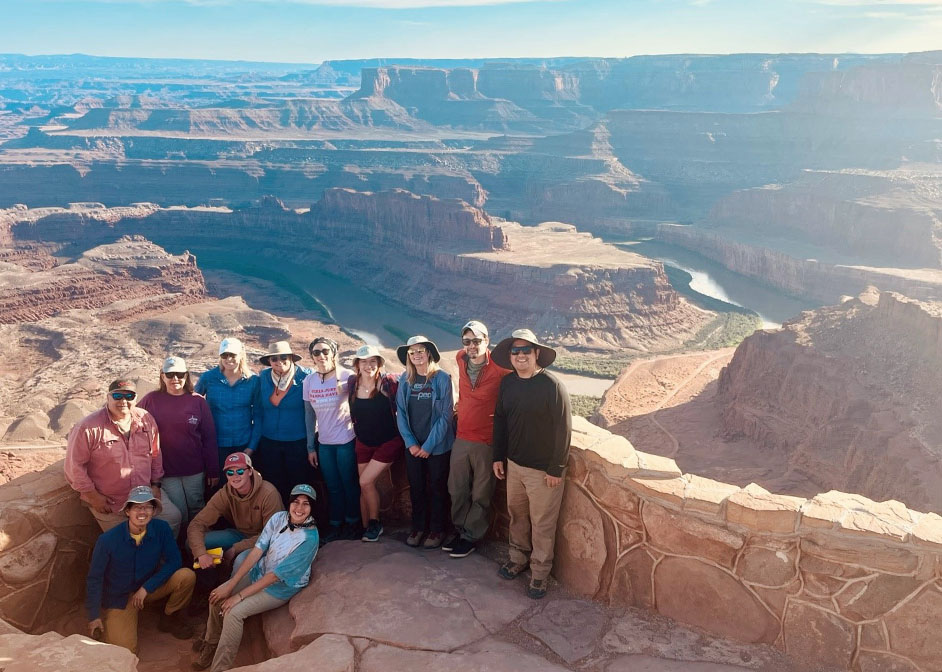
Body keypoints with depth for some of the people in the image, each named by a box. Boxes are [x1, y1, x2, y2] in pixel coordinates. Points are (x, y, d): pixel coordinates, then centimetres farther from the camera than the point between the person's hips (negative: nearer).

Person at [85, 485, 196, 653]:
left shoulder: (162, 528, -16)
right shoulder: (108, 540, -22)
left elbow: (174, 561, -11)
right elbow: (94, 578, -11)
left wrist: (146, 588, -18)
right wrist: (94, 616, -11)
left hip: (150, 586, 3)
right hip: (119, 597, -2)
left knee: (187, 576, -25)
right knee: (125, 651, -19)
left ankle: (168, 617, 3)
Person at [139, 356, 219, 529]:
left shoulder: (198, 402, -1)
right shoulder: (151, 400, -1)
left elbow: (209, 438, 1)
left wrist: (213, 471, 0)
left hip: (195, 470, 1)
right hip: (166, 471, 0)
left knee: (197, 512, 11)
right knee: (177, 515, 5)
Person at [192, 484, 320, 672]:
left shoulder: (310, 538, -29)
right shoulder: (279, 518, -13)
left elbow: (276, 575, -25)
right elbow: (257, 551, -11)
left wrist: (239, 596, -22)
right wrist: (231, 584, -16)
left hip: (282, 587, -6)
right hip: (260, 572, 6)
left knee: (234, 612, -20)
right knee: (217, 597, -4)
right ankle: (211, 642, 22)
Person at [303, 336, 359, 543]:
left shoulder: (347, 376, -10)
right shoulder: (309, 381, 2)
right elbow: (309, 415, 7)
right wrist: (310, 447, 8)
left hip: (346, 441, -4)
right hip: (324, 443, 4)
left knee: (349, 485, 7)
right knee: (332, 487, 14)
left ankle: (352, 523, 25)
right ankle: (335, 526, 28)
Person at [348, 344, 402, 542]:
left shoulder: (389, 383, -14)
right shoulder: (353, 385, -2)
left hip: (389, 441, -4)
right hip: (364, 443, 4)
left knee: (366, 481, -11)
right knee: (364, 485, 7)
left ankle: (375, 523, 10)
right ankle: (367, 527, 22)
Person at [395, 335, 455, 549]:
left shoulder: (442, 379, -10)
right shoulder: (405, 380, 1)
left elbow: (446, 415, -11)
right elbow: (401, 413, 3)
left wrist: (428, 445, -13)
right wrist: (410, 442, -6)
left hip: (437, 445, -3)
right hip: (413, 446, 3)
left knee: (437, 488, 9)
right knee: (416, 487, 13)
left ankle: (436, 529, 24)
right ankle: (418, 527, 29)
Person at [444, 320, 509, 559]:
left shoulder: (500, 369, -17)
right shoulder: (461, 360, 1)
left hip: (486, 442, -5)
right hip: (461, 438, 6)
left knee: (480, 495, 9)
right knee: (457, 490, 16)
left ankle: (471, 537, 23)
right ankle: (459, 530, 32)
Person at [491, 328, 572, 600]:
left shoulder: (551, 385, -19)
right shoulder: (507, 383, 1)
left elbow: (563, 429, -17)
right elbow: (500, 421, 11)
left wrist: (556, 469, -15)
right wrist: (498, 457, 10)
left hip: (543, 470, -6)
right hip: (514, 464, 6)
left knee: (542, 524, 6)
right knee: (517, 516, 19)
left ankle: (540, 573, 22)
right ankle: (518, 558, 39)